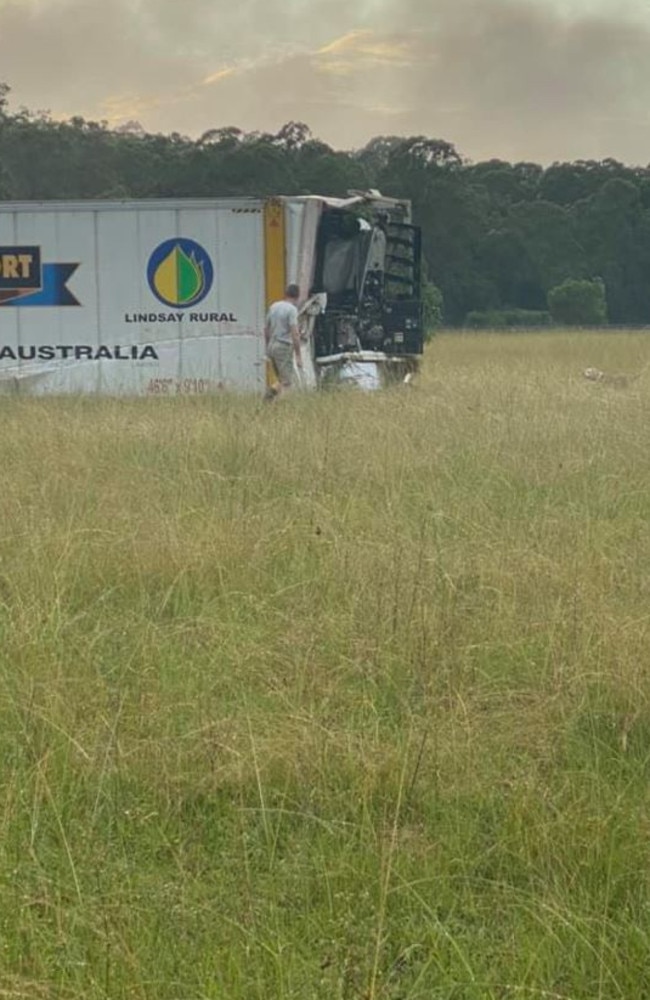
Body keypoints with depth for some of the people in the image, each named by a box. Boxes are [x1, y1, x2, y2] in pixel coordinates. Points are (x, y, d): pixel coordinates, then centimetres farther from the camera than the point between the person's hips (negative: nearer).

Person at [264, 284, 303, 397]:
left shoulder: (274, 306, 12)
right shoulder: (292, 309, -10)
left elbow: (266, 330, 17)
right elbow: (295, 333, -17)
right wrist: (298, 356, -16)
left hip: (271, 346, 8)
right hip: (284, 347, -8)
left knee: (282, 380, 16)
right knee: (287, 383, -7)